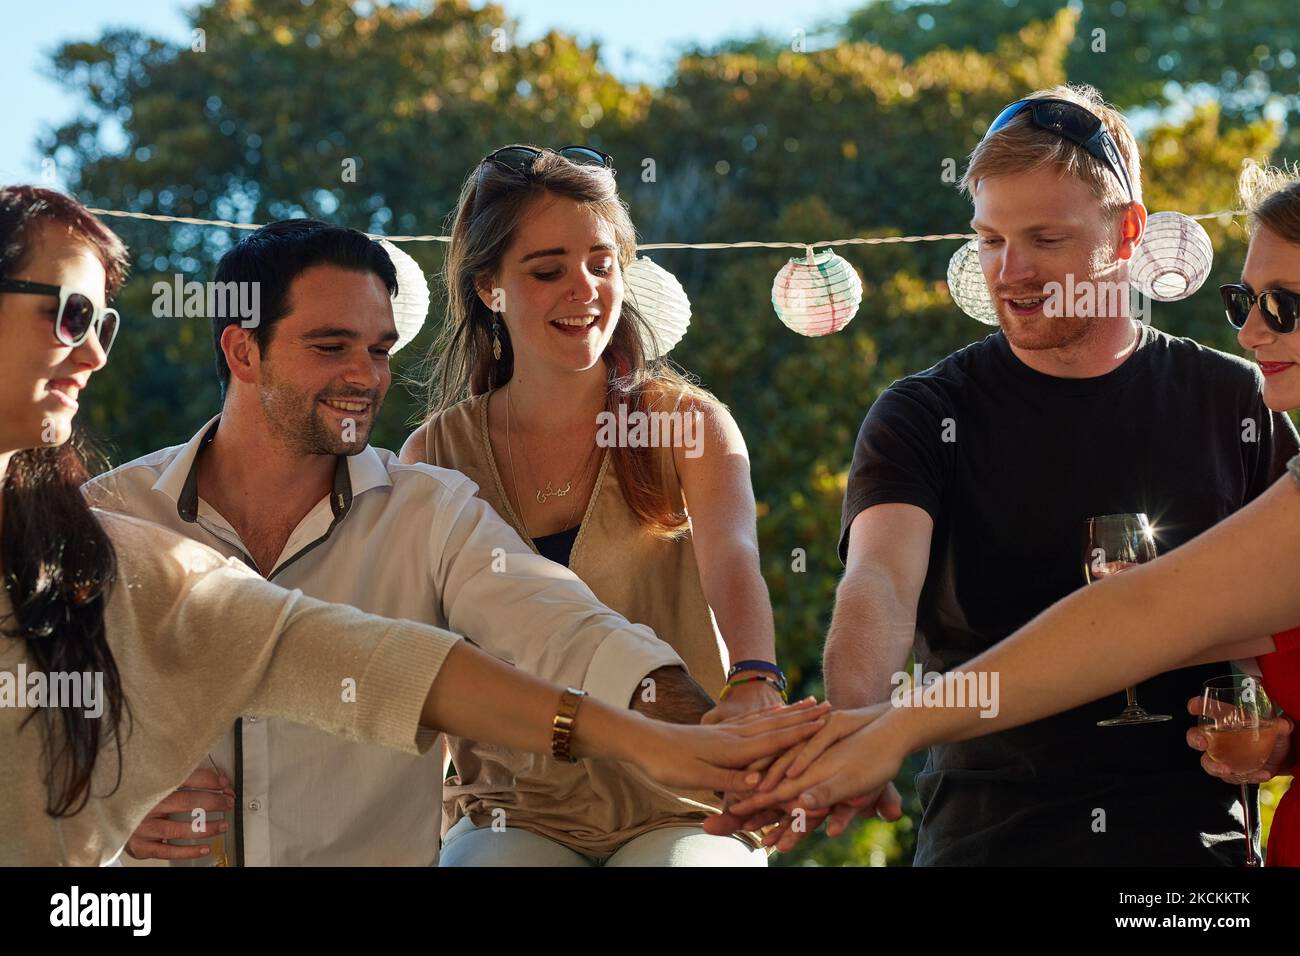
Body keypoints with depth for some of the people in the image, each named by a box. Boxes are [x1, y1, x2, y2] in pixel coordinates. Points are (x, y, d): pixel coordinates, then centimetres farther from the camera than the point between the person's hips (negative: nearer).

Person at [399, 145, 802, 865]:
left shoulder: (688, 424, 1)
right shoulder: (436, 453, 7)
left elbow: (732, 560, -19)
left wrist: (753, 685, -39)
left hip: (679, 811, 0)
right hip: (511, 814, 0)